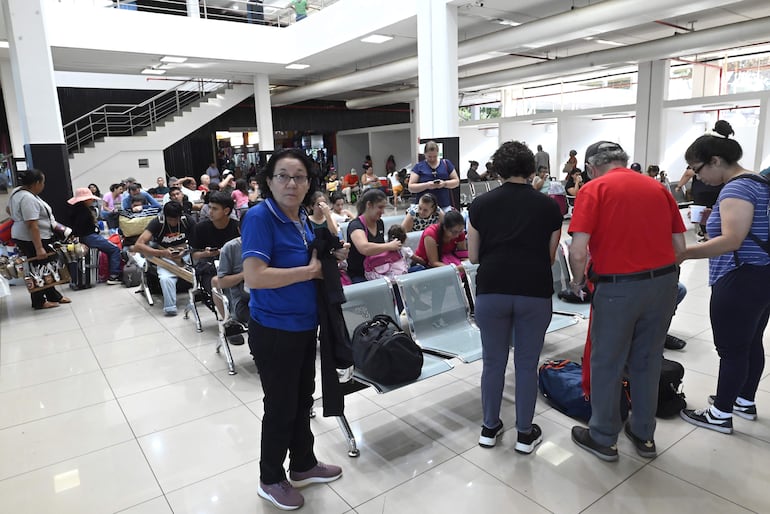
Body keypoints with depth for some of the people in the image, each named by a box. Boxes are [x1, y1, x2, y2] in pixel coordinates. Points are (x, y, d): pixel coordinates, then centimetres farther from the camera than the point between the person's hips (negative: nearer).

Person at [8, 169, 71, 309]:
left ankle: (54, 296, 24)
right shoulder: (28, 199, -23)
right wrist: (39, 248, -28)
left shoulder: (18, 191, 9)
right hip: (32, 240, -10)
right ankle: (39, 302, 11)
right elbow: (33, 226, -27)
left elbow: (9, 210, 24)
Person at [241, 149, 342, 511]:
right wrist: (310, 270, -21)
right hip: (274, 331, -7)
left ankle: (304, 466, 41)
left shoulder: (301, 218, 5)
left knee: (302, 399, 21)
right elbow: (254, 276, -29)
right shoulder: (259, 217, -19)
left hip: (304, 326, 8)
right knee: (280, 406, 9)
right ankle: (270, 480, 32)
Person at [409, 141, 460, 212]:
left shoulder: (446, 163, 10)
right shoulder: (418, 167, 4)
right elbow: (411, 187, 0)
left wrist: (445, 183, -9)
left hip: (445, 206, 2)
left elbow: (456, 181, 11)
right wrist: (426, 185, -15)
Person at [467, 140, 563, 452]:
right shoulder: (548, 206, 3)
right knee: (527, 364, 13)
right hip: (535, 293, 0)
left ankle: (489, 428, 29)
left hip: (491, 291, 1)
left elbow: (473, 256, 7)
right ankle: (525, 433, 27)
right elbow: (551, 257, 9)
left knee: (493, 362, 15)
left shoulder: (481, 205, 3)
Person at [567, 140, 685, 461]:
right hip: (664, 282, 5)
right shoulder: (658, 187, 9)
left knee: (607, 364, 11)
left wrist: (578, 280, 1)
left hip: (618, 287, -5)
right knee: (648, 362, 19)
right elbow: (679, 247, 9)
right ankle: (644, 435, 34)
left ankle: (603, 438, 25)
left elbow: (578, 251, -16)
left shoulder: (594, 189, -7)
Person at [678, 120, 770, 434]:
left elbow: (731, 240, -28)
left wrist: (682, 254, -29)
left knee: (731, 350, 1)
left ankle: (721, 415, 14)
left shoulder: (736, 187, -18)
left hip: (740, 281, -10)